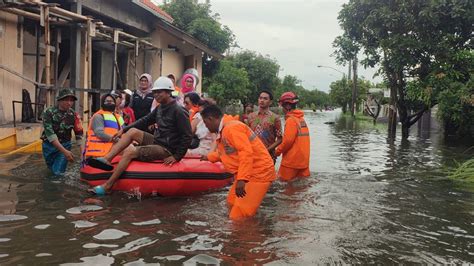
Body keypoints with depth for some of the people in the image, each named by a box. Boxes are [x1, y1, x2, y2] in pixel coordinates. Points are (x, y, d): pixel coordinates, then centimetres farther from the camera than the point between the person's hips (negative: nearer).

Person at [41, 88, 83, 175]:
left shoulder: (73, 115, -11)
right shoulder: (48, 113, -19)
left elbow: (79, 134, -4)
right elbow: (50, 134, -25)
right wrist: (65, 151, -33)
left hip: (65, 144, 0)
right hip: (49, 145, 0)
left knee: (58, 172, -9)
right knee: (52, 168, 14)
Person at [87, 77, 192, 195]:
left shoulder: (178, 111, -16)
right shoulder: (160, 108, 10)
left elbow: (187, 136, -18)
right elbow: (145, 120, 16)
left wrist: (177, 156, -20)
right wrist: (123, 130, 9)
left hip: (166, 149, -9)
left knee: (130, 152, -18)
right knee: (132, 131, 0)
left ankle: (107, 186, -12)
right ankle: (106, 159, -7)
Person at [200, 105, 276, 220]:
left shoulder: (231, 128, -20)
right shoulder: (224, 130, 14)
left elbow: (246, 152, -29)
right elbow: (226, 152, 29)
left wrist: (241, 179, -33)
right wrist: (209, 157, 45)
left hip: (259, 173, -11)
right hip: (248, 173, 11)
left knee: (239, 216, -12)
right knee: (232, 203, 23)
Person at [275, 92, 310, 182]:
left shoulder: (291, 120, -15)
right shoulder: (301, 119, 12)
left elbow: (288, 141, -21)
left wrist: (278, 151, -6)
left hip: (292, 160, -8)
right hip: (304, 160, 8)